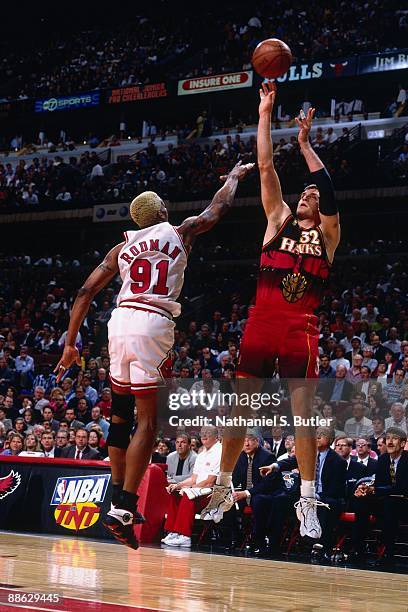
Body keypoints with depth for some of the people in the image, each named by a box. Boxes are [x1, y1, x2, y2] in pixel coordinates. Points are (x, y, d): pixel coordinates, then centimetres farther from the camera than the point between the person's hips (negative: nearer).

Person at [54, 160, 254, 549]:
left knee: (121, 414, 18)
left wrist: (70, 343, 18)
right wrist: (235, 175, 47)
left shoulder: (122, 248, 20)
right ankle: (123, 510, -13)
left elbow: (86, 292, 14)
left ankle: (119, 499, 24)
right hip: (153, 325, -5)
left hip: (121, 321, 5)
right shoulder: (180, 232, 12)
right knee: (148, 421, -4)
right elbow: (218, 207, 28)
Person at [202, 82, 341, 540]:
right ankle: (223, 489, 15)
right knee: (240, 406, 4)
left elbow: (328, 189, -5)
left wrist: (304, 143, -5)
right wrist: (265, 114, 5)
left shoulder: (328, 233, 11)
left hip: (301, 329, -1)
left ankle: (308, 502, 3)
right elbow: (265, 167, 8)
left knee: (303, 413, -3)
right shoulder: (279, 220, 15)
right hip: (261, 322, 1)